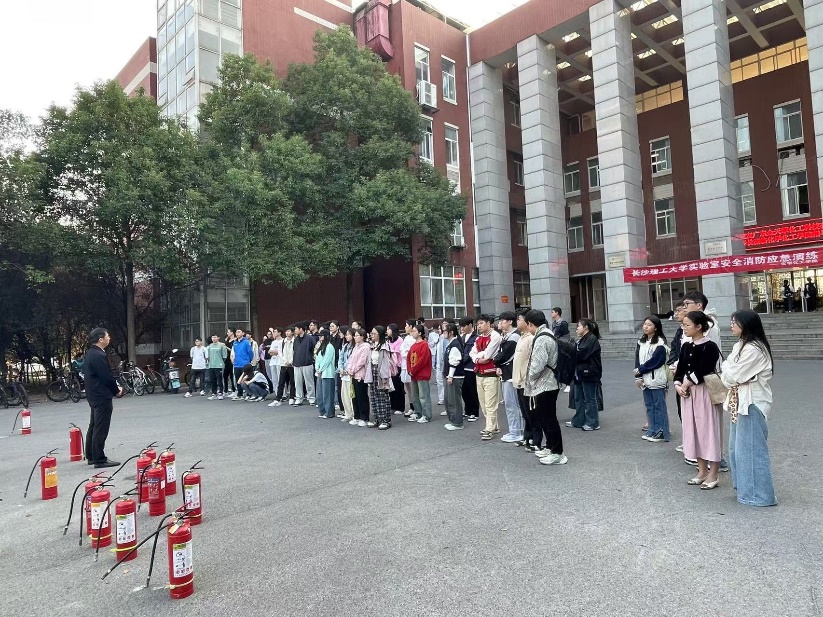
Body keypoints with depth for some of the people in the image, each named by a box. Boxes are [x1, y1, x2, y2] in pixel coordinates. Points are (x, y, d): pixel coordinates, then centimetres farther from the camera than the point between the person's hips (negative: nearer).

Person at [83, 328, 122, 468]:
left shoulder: (91, 353, 12)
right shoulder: (99, 355, -20)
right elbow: (107, 377, -22)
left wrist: (114, 387, 14)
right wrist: (116, 390, -5)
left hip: (94, 395, 11)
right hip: (102, 396, -11)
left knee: (94, 426, 18)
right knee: (101, 429, -5)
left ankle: (91, 456, 27)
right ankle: (99, 460, -1)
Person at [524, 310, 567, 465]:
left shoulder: (541, 339, -20)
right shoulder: (548, 335, 12)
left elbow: (538, 365, -25)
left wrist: (531, 376, -7)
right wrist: (532, 378, 15)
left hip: (544, 385, -10)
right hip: (547, 384, 10)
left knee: (548, 419, -2)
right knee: (545, 417, 20)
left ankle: (557, 453, 6)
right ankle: (550, 447, 32)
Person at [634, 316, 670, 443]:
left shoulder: (660, 343, -10)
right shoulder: (641, 342, 11)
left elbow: (655, 361, -16)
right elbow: (637, 360, 8)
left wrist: (640, 370, -10)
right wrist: (638, 376, 0)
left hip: (657, 379, -7)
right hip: (645, 380, 7)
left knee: (659, 406, 0)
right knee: (649, 406, 13)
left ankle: (661, 433, 8)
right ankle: (652, 431, 22)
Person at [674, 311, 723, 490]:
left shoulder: (709, 347, -13)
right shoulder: (686, 347, 9)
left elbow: (701, 371, -19)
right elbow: (680, 369, 8)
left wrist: (686, 384, -10)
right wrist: (678, 385, -7)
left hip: (705, 392, -7)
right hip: (688, 392, 8)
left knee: (708, 429, 0)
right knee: (694, 430, 12)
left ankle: (712, 475, 10)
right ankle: (702, 471, 24)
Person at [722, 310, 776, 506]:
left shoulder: (753, 350, -20)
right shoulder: (741, 345, 11)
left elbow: (732, 376, -18)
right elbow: (729, 372, 12)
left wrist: (725, 370, 1)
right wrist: (727, 372, -9)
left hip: (752, 404, -10)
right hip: (740, 403, 10)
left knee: (751, 448, -1)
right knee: (737, 447, 18)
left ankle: (759, 495, 9)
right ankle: (744, 487, 30)